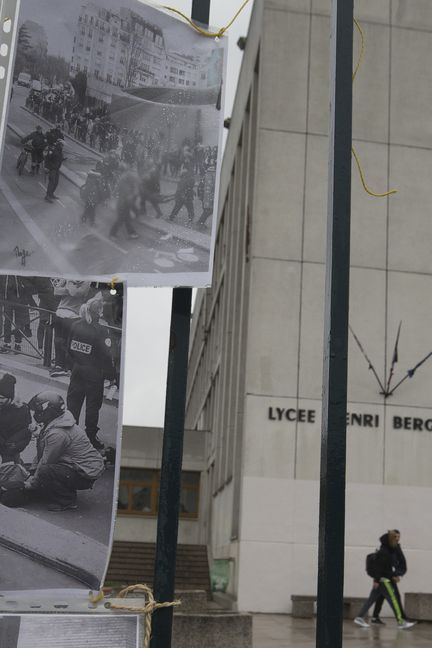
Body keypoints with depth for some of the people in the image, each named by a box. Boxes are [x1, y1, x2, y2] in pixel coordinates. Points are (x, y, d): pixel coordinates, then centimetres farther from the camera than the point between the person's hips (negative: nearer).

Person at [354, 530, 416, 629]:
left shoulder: (389, 551, 16)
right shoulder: (383, 552, -15)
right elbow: (377, 566, -20)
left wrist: (393, 576, 13)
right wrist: (376, 580, -23)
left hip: (385, 579, 10)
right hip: (383, 580, -10)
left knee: (372, 598, 9)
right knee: (393, 599, -6)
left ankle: (360, 617, 11)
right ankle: (401, 622, -4)